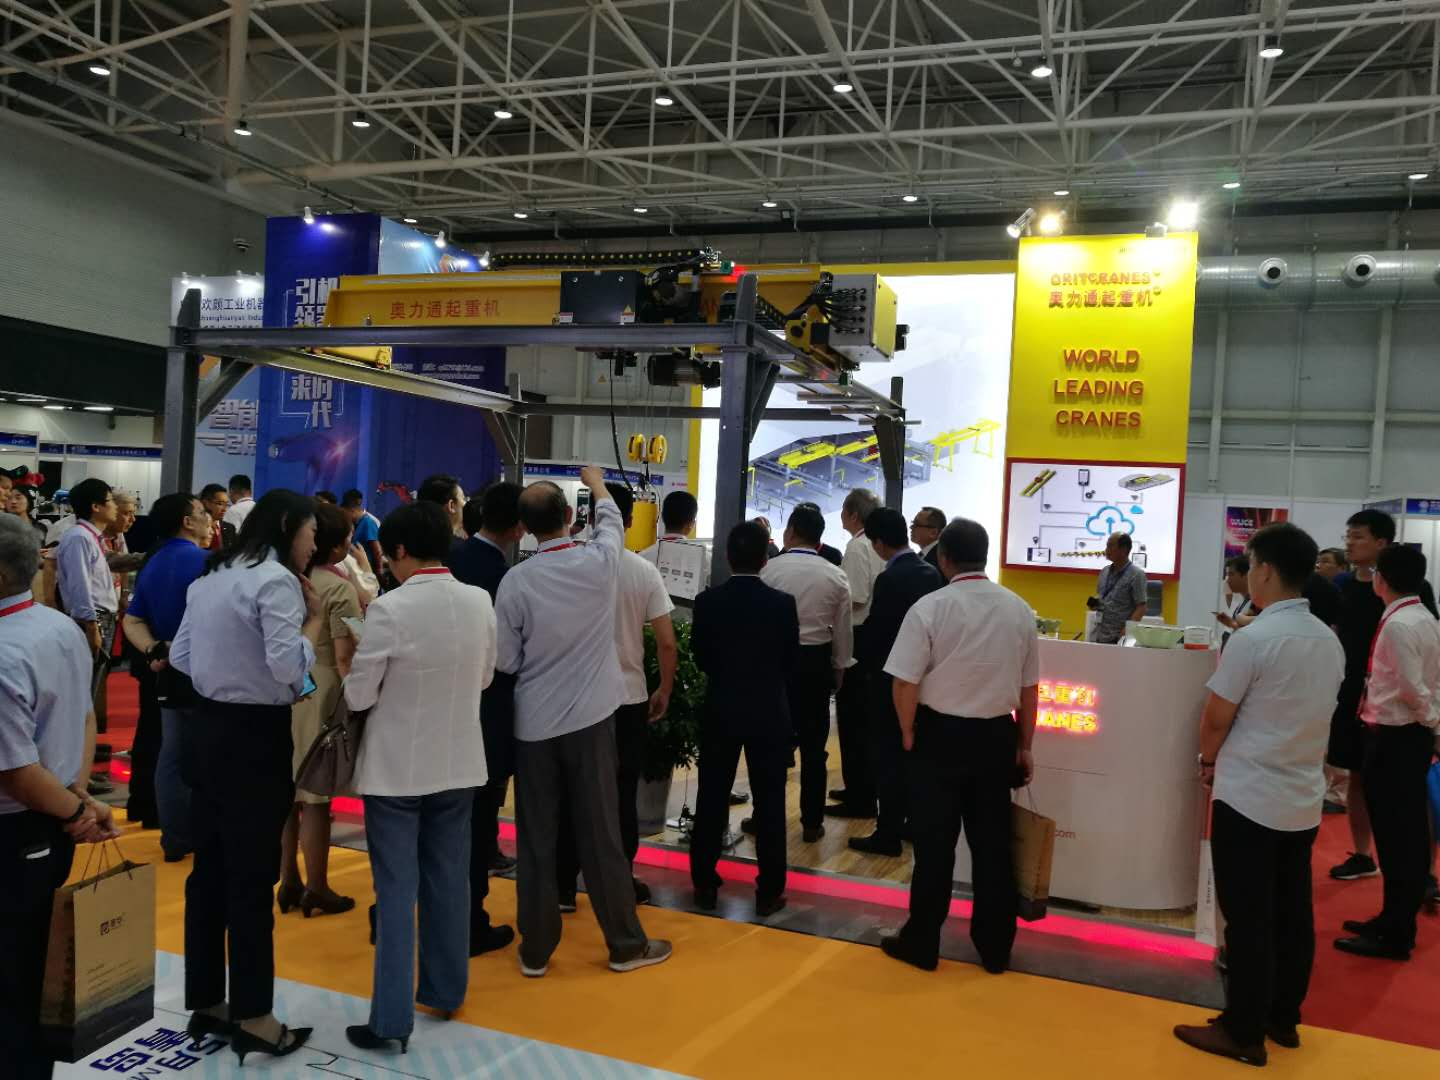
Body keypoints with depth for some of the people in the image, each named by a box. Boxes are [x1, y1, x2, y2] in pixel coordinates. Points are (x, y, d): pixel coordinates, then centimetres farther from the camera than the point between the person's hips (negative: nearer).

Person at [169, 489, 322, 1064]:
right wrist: (315, 617, -9)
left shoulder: (209, 577, 11)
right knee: (252, 877, -1)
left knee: (209, 868, 14)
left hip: (204, 728, 9)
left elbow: (181, 657, 16)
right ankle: (253, 1018, 9)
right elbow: (288, 667, -22)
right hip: (253, 737, -9)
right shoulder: (276, 580, -15)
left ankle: (206, 1003, 25)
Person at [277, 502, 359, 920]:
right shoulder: (339, 588, -13)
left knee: (286, 791, 14)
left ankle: (288, 883, 24)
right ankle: (316, 890, 12)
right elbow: (344, 658, -16)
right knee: (314, 796, 2)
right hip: (320, 695, -7)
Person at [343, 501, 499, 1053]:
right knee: (448, 881, 17)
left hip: (396, 766, -4)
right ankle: (445, 990, 31)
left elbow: (359, 696, -13)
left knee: (397, 890, 3)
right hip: (457, 761, 5)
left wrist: (350, 669, 6)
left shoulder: (390, 609, -19)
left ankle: (391, 1018, 8)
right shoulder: (480, 602, -4)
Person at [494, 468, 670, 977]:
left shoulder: (516, 580, -10)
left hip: (533, 723, 1)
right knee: (600, 833, 7)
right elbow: (612, 522, 14)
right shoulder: (599, 562, -10)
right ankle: (626, 943, 19)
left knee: (536, 838, 9)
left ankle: (535, 949, 18)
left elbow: (506, 661, -4)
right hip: (589, 717, 0)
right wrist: (597, 482, 33)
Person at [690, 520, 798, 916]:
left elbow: (700, 657, 1)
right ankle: (769, 891, 12)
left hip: (720, 711, 2)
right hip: (769, 713, -1)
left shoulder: (707, 601, -8)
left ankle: (705, 884, 19)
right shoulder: (783, 603, -12)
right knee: (769, 802, 7)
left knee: (711, 799, 11)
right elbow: (791, 660, -2)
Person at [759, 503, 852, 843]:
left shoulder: (768, 569, -9)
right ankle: (811, 822, 14)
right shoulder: (836, 576, -2)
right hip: (816, 662, 1)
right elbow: (843, 630, 2)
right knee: (813, 746, 8)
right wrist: (839, 668, 15)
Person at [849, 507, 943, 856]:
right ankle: (914, 821, 28)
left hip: (892, 677, -8)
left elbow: (875, 631, -16)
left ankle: (888, 834, 4)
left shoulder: (889, 579, -20)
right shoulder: (931, 573, 3)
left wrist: (866, 665, 2)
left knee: (888, 755, -1)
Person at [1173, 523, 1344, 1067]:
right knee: (1292, 915, 15)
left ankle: (1243, 1032, 10)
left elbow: (1216, 719, -11)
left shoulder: (1252, 639, -18)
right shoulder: (1330, 642, 5)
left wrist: (1208, 760, 9)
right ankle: (1282, 1018, 27)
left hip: (1248, 798, -7)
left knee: (1248, 920, 1)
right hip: (1303, 799, 7)